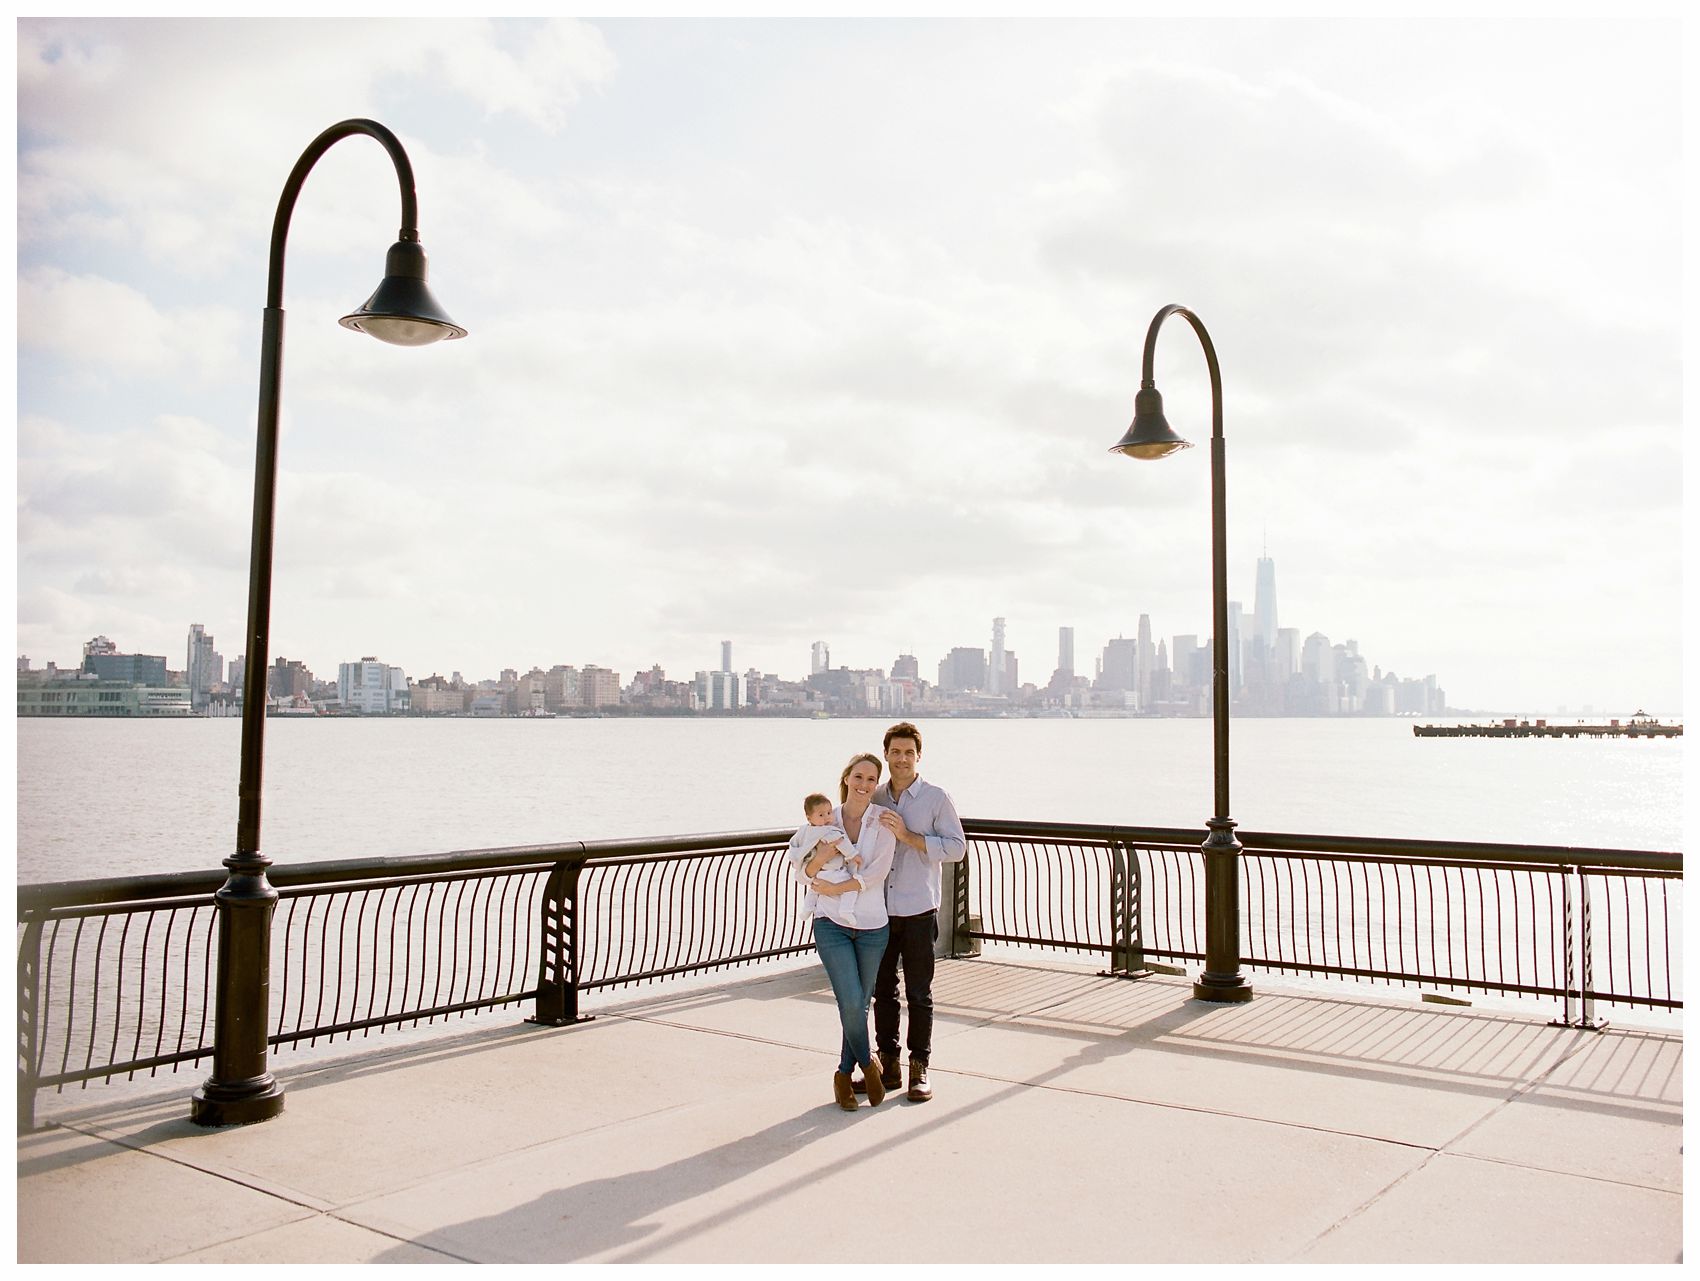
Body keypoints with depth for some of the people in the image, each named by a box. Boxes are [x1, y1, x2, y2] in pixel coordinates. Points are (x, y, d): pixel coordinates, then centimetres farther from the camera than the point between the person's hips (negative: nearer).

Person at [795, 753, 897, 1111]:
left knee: (858, 1004, 8)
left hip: (872, 925, 0)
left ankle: (845, 1075, 27)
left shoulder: (883, 820, -3)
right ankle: (868, 1064, 14)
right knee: (851, 1001, -12)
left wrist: (833, 888, -12)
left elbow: (876, 873, -13)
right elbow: (802, 873, 2)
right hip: (831, 924, 0)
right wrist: (820, 858, -18)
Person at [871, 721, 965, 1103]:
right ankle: (888, 1066, 18)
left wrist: (908, 835, -17)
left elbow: (957, 847, -10)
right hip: (879, 912, 4)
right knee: (883, 991, 9)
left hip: (918, 913, -4)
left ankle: (920, 1069, 12)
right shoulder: (874, 799, 10)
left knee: (919, 994, 3)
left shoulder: (937, 798, -2)